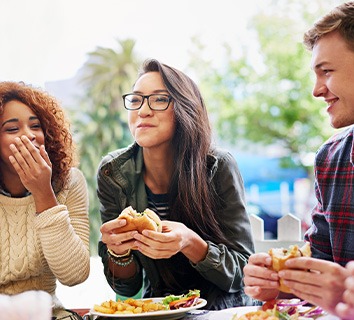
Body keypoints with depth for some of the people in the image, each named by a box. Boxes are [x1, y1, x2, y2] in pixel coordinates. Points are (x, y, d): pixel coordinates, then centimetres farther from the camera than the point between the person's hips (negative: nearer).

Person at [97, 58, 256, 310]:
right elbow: (127, 287, -3)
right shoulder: (113, 173, -8)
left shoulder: (218, 167, -15)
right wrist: (117, 251, -25)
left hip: (223, 309, -2)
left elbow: (242, 274, -13)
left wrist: (190, 244, -31)